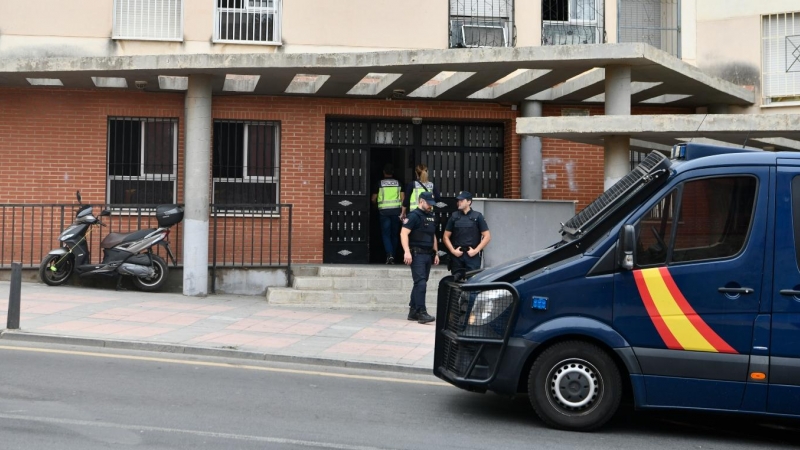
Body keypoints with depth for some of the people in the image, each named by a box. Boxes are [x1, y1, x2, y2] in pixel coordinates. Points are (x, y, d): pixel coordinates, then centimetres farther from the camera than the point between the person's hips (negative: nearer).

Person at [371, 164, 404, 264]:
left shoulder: (379, 183, 0)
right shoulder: (398, 183, 4)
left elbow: (373, 199, 4)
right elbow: (403, 198, 0)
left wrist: (378, 204, 25)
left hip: (383, 211, -2)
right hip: (396, 210, 2)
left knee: (386, 234, 1)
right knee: (394, 234, 11)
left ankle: (389, 254, -19)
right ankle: (393, 256, 15)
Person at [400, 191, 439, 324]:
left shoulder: (431, 217, 19)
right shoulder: (414, 216, -7)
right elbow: (404, 233, -16)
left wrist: (436, 253, 22)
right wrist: (406, 252, -25)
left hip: (428, 254, 8)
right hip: (417, 254, -8)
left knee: (420, 284, 10)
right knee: (421, 283, -13)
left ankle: (413, 312, 16)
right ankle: (421, 313, -15)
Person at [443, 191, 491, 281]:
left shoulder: (477, 216, 3)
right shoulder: (454, 216, 8)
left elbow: (487, 236, 1)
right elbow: (446, 236, 11)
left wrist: (476, 250, -7)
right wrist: (453, 250, -3)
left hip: (472, 255, -2)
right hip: (457, 255, 2)